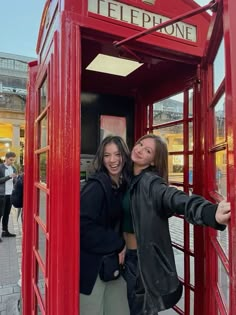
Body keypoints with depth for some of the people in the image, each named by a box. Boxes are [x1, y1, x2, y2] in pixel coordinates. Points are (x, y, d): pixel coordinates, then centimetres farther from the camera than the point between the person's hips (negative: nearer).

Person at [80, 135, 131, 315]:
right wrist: (118, 245, -16)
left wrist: (119, 246, -2)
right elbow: (84, 226, -25)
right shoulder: (96, 186, -19)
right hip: (92, 263, -6)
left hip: (114, 260, 7)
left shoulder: (124, 185, 3)